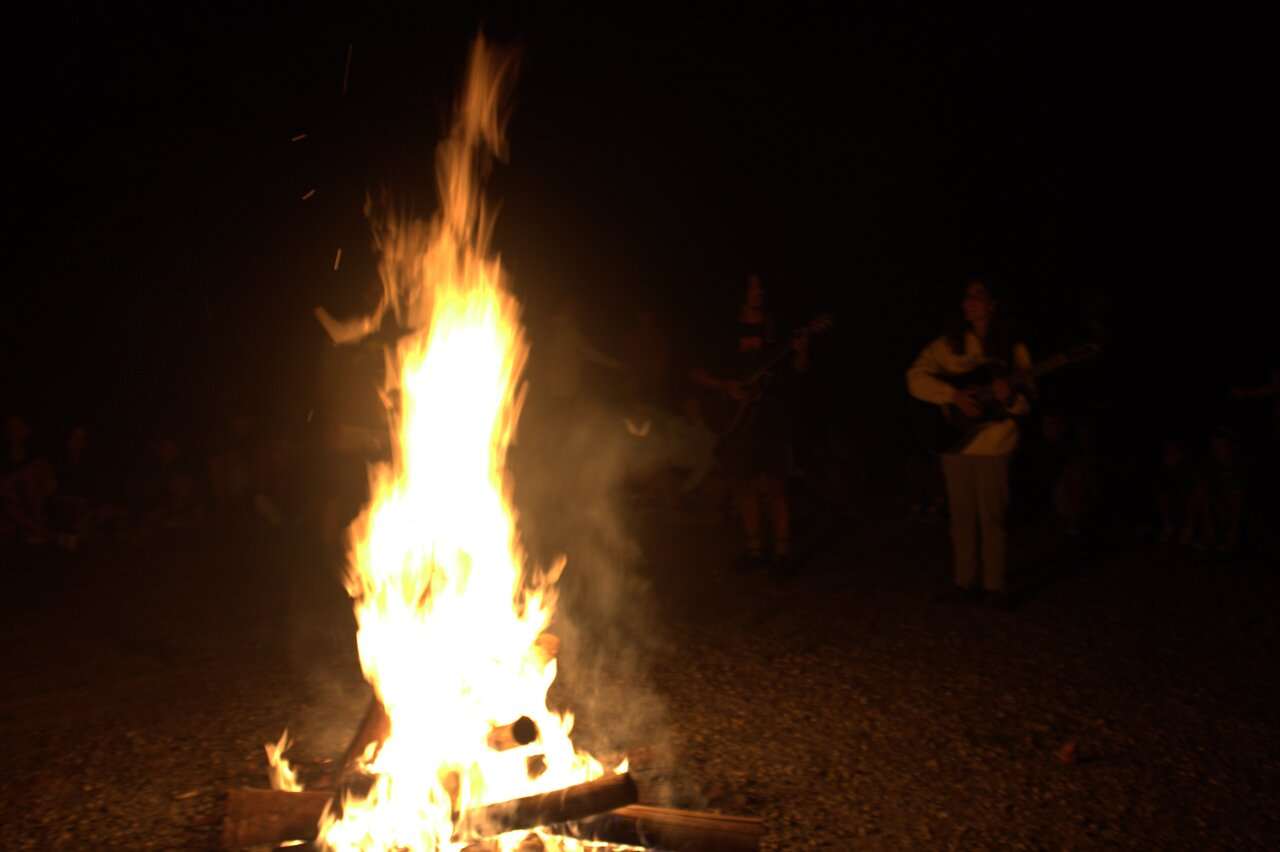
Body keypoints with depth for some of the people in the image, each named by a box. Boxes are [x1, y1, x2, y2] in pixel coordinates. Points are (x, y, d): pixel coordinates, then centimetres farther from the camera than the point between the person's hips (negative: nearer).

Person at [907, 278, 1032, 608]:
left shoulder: (1013, 349, 2)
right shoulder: (948, 344, 3)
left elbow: (1026, 402, 0)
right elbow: (916, 378, -8)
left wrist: (1008, 396, -23)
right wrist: (954, 395, -20)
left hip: (994, 444, -1)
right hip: (955, 439, 1)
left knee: (992, 517, 1)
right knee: (962, 517, 7)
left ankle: (995, 585, 13)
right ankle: (966, 581, 18)